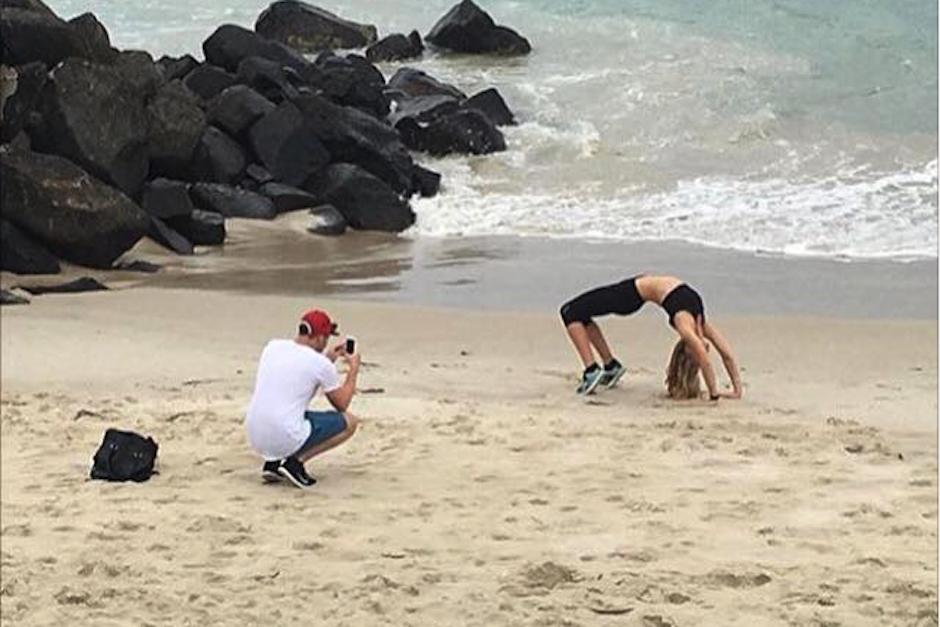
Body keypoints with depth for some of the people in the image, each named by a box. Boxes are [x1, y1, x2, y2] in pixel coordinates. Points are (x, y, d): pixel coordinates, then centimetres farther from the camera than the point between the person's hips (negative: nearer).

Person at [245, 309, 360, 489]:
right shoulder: (321, 364, -7)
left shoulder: (273, 346, 10)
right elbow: (342, 405, 8)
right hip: (286, 441, -7)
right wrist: (354, 369, 21)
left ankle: (272, 462, 13)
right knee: (350, 422, 10)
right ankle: (296, 461, -3)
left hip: (255, 438, 7)